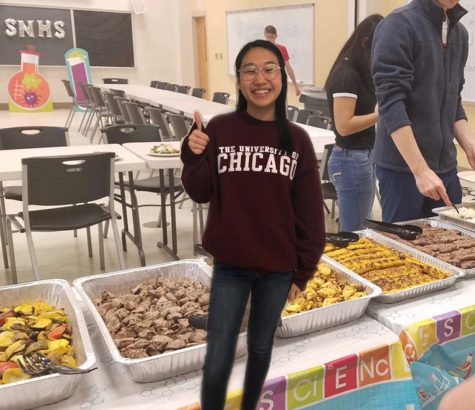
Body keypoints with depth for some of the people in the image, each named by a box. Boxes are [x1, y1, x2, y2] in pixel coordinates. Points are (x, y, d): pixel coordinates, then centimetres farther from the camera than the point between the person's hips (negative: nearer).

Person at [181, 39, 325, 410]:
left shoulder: (297, 140, -5)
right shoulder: (220, 129, -7)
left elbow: (309, 212, -1)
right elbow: (201, 193, -4)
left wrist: (304, 270, 1)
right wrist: (193, 157, -22)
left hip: (278, 267, 1)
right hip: (229, 265, -1)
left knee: (261, 348, 19)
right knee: (218, 360, 6)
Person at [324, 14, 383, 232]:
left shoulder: (357, 73, 13)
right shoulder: (346, 75, -16)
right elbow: (344, 126, -21)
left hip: (362, 157, 10)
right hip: (352, 160, -10)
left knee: (357, 228, 14)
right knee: (353, 233, -2)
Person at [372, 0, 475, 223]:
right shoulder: (398, 25, -10)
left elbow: (454, 101, 17)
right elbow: (391, 102, -17)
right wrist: (420, 170, -21)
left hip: (445, 166, 6)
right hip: (402, 167, -6)